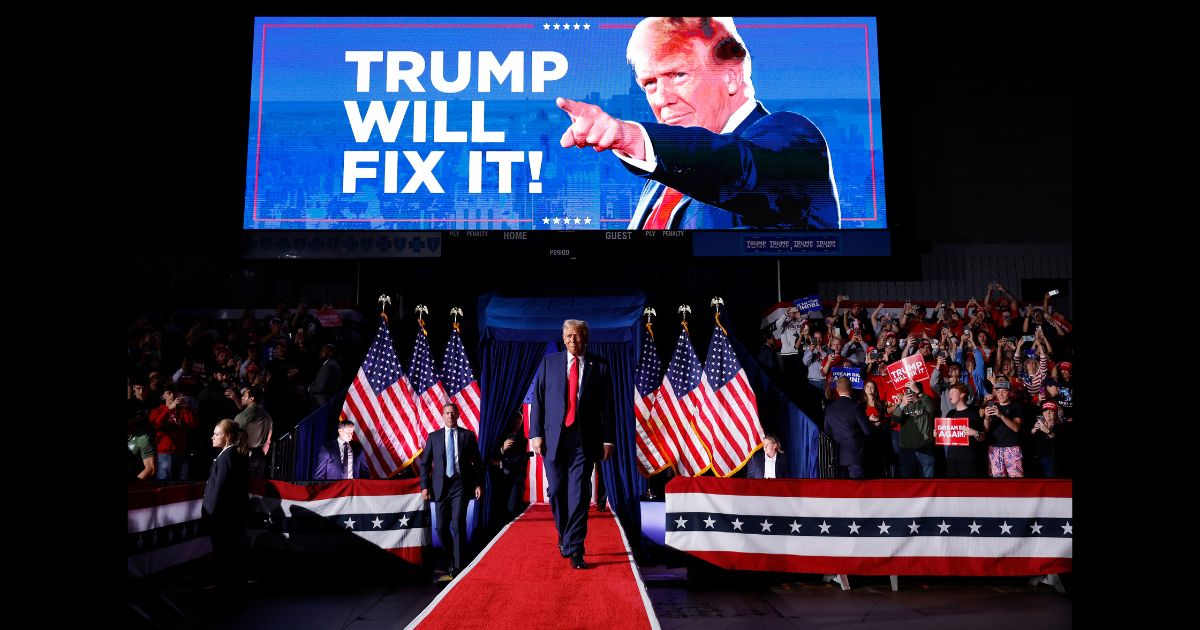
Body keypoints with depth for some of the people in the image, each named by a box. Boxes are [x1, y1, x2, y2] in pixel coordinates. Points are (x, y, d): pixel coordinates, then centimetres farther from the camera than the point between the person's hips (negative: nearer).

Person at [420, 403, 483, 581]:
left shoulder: (468, 435, 6)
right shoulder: (434, 436, 9)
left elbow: (477, 462, 8)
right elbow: (425, 463, 9)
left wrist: (478, 484, 0)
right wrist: (425, 486, 0)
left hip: (461, 485, -2)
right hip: (441, 486, 2)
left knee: (458, 526, -10)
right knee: (442, 528, 3)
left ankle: (458, 567, -4)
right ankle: (450, 561, 24)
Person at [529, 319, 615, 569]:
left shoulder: (599, 366, 5)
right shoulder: (549, 362, 9)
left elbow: (607, 406, 4)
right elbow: (538, 400, 7)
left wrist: (608, 439, 0)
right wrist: (536, 433, -1)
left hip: (584, 439, -1)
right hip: (554, 436, 2)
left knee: (579, 493, -6)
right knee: (556, 490, 6)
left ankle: (574, 549, -2)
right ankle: (564, 534, 30)